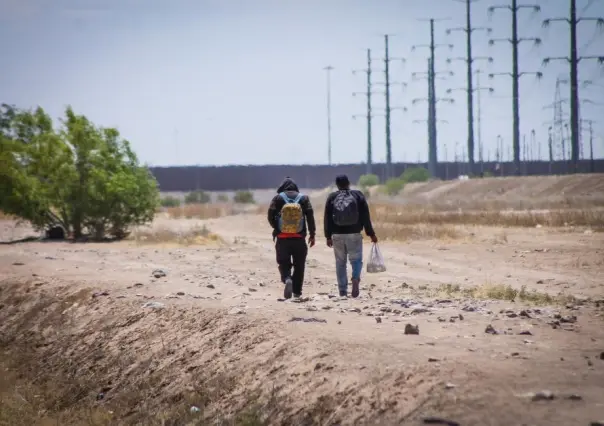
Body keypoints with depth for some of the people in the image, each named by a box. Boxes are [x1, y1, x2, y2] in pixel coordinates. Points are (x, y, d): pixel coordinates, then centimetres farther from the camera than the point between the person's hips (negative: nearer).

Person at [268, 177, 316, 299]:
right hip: (299, 238, 1)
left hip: (282, 238, -1)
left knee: (284, 264, 8)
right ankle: (297, 291, 11)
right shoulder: (303, 198, 3)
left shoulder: (278, 198, -1)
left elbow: (271, 216, -5)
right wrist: (312, 234, 0)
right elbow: (310, 216, -4)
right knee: (299, 265, 12)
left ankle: (287, 279, -21)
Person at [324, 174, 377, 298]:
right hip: (354, 234, -1)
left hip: (337, 235, 1)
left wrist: (328, 236, 10)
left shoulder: (332, 197, 3)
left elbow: (327, 218, 3)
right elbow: (365, 217, -2)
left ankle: (343, 290, 6)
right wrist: (371, 234, 3)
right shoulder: (358, 195, 1)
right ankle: (355, 278, -21)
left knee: (340, 262, 9)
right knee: (356, 259, 9)